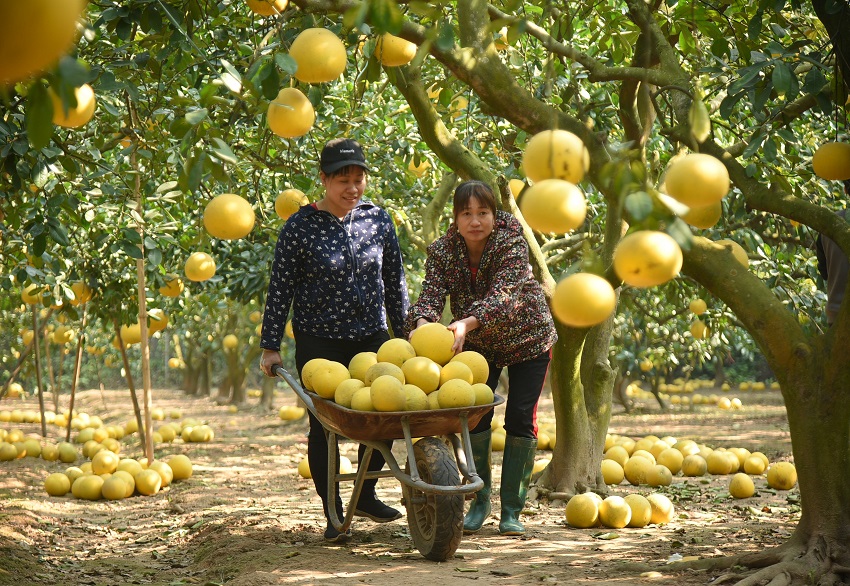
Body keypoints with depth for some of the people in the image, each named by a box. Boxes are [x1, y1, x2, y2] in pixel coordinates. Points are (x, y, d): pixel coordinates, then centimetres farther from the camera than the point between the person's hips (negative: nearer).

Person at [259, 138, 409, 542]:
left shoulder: (377, 219, 3)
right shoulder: (300, 227, -9)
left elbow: (394, 281, 12)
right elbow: (280, 290, -5)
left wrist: (403, 333, 13)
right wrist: (270, 347, -6)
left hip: (372, 338, 4)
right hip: (318, 342, -3)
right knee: (324, 426, 1)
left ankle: (365, 495, 27)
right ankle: (333, 513, 14)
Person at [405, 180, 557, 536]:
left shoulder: (511, 242, -27)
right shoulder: (442, 250, -16)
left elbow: (502, 295, -39)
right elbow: (431, 294, -28)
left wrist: (466, 323, -57)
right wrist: (422, 324, -51)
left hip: (528, 339, -2)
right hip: (477, 345, 3)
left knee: (521, 420, -6)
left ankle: (512, 510, 6)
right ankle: (480, 499, 11)